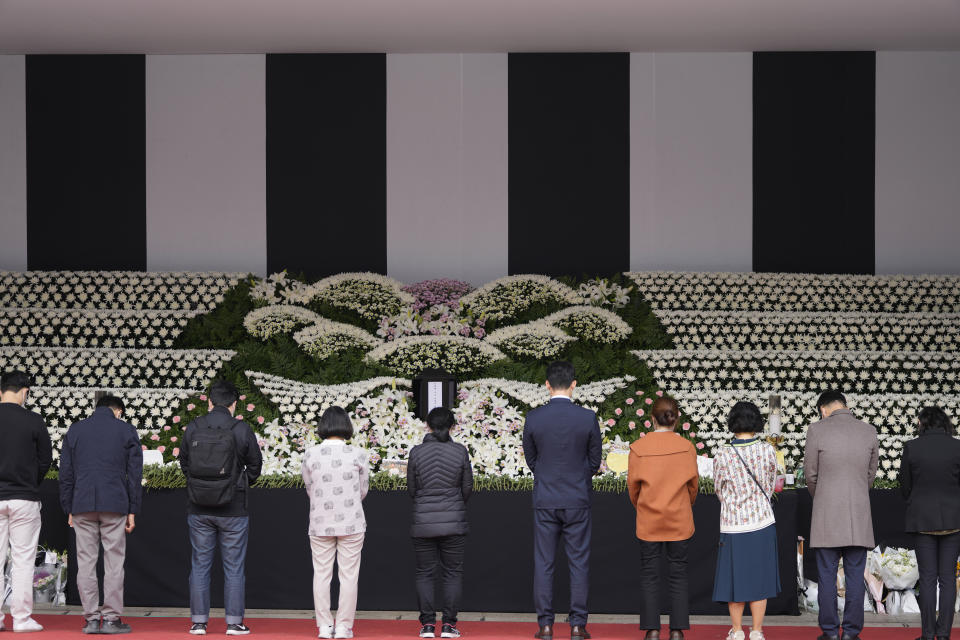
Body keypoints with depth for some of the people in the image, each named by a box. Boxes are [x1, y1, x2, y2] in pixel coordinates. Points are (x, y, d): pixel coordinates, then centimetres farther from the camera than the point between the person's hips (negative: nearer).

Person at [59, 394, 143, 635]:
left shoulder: (75, 430, 11)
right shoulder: (127, 431, 6)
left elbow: (66, 473, 10)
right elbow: (135, 473, 3)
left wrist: (69, 510, 14)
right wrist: (133, 511, 7)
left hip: (82, 506, 2)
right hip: (115, 505, -2)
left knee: (85, 562, 4)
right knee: (114, 563, 2)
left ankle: (91, 619, 3)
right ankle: (111, 618, 0)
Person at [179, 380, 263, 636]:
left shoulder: (193, 428, -2)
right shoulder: (241, 430, -8)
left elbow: (184, 463, 6)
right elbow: (255, 466, 2)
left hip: (199, 509, 2)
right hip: (233, 509, -2)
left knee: (200, 564, 9)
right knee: (234, 567, 5)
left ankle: (198, 621, 9)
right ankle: (234, 622, 6)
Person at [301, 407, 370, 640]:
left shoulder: (310, 455, -4)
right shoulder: (358, 455, -7)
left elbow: (309, 489, 5)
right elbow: (363, 491, 2)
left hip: (320, 523, 1)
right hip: (351, 524, -1)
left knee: (321, 574, 10)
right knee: (348, 575, 6)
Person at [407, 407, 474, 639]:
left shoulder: (416, 452, -4)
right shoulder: (460, 451, -4)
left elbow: (411, 489, 3)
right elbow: (468, 487, 2)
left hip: (424, 522, 0)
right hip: (454, 522, 0)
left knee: (424, 573, 8)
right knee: (453, 572, 7)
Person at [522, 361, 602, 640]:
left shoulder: (533, 418, -6)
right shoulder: (588, 418, -7)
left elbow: (531, 460, 5)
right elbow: (595, 462, 2)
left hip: (545, 500, 1)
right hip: (578, 500, 0)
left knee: (543, 564, 6)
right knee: (579, 562, 6)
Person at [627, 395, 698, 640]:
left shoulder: (638, 448, -9)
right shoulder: (686, 447, -8)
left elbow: (632, 485, 0)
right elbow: (693, 484, 2)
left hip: (648, 521, 0)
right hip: (679, 522, 0)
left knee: (649, 575, 8)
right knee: (678, 574, 8)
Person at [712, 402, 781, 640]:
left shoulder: (723, 456, -13)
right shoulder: (767, 451, -8)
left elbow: (719, 489, 4)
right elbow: (770, 486, 7)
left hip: (733, 523, -1)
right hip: (762, 522, 1)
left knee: (735, 576, 10)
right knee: (759, 577, 9)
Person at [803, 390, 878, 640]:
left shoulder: (817, 430, -6)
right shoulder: (868, 432, 2)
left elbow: (810, 474, 1)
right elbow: (871, 473, 10)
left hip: (826, 516, -2)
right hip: (859, 516, 2)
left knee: (827, 576, 5)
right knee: (855, 576, 6)